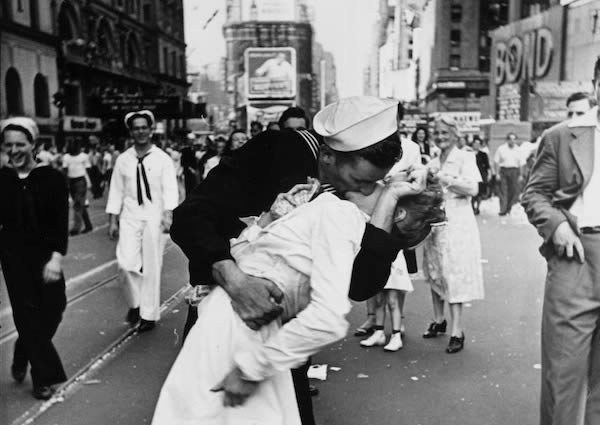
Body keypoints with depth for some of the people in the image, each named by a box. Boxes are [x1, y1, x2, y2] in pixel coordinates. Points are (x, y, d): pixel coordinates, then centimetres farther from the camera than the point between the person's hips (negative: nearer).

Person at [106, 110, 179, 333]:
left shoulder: (162, 159, -2)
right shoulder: (123, 160, 6)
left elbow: (170, 189, -9)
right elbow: (116, 191, 8)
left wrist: (168, 214, -23)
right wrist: (112, 220, 4)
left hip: (154, 216, -2)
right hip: (130, 216, 2)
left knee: (152, 266, 4)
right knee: (126, 262, -10)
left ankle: (149, 314, 19)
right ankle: (135, 302, 18)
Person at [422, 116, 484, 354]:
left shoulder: (464, 158, -3)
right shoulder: (433, 163, 14)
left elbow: (472, 189, -15)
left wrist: (444, 178, -17)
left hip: (457, 224, -6)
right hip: (434, 222, 6)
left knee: (454, 274, -8)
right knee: (434, 273, 11)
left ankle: (457, 331, -4)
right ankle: (438, 320, 26)